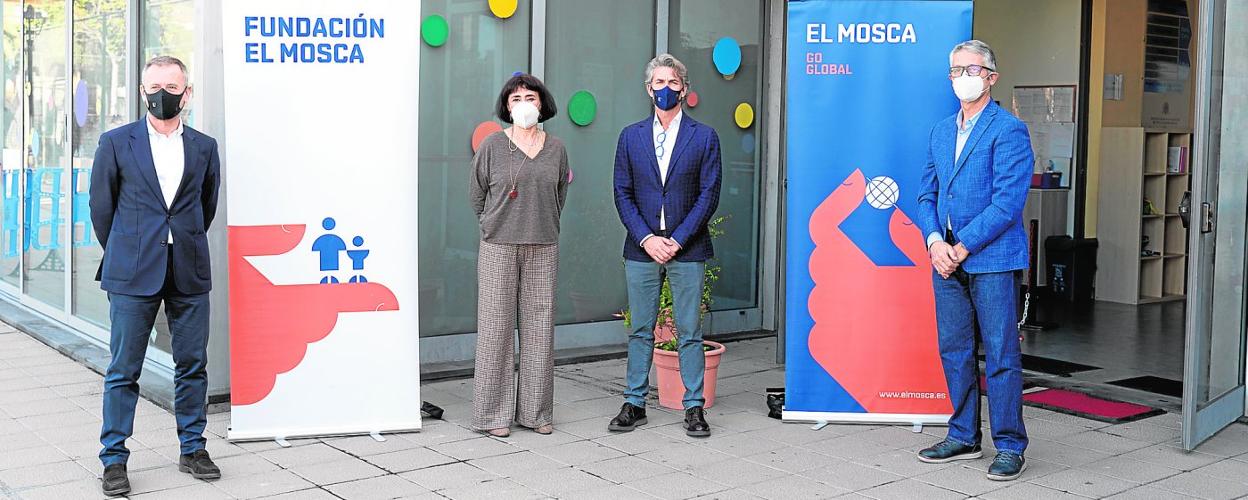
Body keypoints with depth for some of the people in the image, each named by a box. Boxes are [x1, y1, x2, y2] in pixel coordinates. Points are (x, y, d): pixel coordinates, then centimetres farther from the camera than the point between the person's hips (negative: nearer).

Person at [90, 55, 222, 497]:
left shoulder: (204, 147, 8)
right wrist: (123, 255, 12)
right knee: (123, 371, 2)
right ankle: (114, 459, 11)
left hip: (189, 276, 2)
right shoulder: (116, 143, 2)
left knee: (193, 365, 8)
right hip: (132, 276, -2)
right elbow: (101, 206, 8)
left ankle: (192, 449, 21)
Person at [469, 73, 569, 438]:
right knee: (497, 326, -1)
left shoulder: (556, 148, 8)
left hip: (543, 249, 3)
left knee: (539, 327, 5)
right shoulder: (492, 146, 0)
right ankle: (494, 413, 6)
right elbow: (476, 194, 8)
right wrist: (496, 227, 10)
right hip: (499, 248, -3)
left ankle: (536, 411, 15)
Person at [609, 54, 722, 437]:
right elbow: (623, 193, 5)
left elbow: (709, 194, -2)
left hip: (686, 249, -2)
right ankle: (635, 404, 16)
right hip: (641, 248, 2)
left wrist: (677, 240, -10)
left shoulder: (704, 137, 2)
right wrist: (647, 238, -8)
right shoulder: (631, 136, 8)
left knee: (690, 331, 3)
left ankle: (694, 408, 10)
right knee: (640, 330, 7)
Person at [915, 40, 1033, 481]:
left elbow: (1008, 201, -15)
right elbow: (927, 193, 13)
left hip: (992, 259, -7)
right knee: (954, 350, 12)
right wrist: (935, 241, -4)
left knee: (1001, 354, -2)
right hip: (946, 258, 7)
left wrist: (963, 246, -15)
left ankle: (1010, 446, 8)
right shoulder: (942, 131, 15)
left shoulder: (1009, 130, -8)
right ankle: (964, 437, 24)